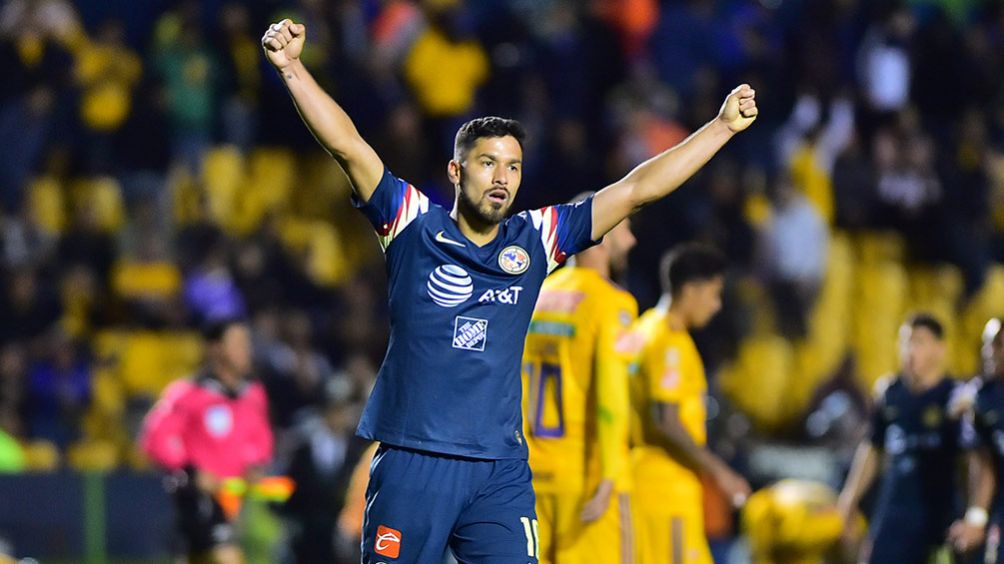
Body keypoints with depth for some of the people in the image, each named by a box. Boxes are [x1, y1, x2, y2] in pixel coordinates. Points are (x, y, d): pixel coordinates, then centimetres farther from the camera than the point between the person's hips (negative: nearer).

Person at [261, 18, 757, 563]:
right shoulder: (414, 226, 3)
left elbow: (637, 188, 11)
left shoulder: (535, 241, 10)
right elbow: (349, 147, -6)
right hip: (413, 463, -2)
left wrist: (723, 126, 9)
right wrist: (291, 68, -16)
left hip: (501, 471, 3)